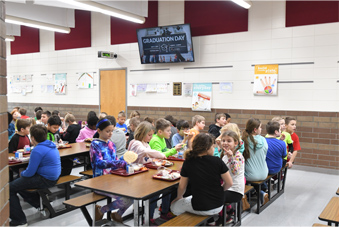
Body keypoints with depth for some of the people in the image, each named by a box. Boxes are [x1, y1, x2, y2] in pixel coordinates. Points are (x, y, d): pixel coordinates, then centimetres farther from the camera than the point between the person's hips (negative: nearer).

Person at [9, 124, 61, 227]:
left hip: (45, 180, -10)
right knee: (18, 183, 26)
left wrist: (22, 173, 4)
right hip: (53, 177, 10)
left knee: (10, 188, -3)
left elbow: (30, 173, -18)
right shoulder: (51, 145, 7)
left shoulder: (38, 150, -22)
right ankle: (39, 203, 29)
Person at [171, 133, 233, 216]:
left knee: (174, 206, 20)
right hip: (218, 206, 3)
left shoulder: (188, 163, -9)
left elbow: (182, 186, -1)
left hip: (200, 209, -3)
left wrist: (179, 197, 19)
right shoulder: (217, 161, -11)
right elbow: (229, 183, -6)